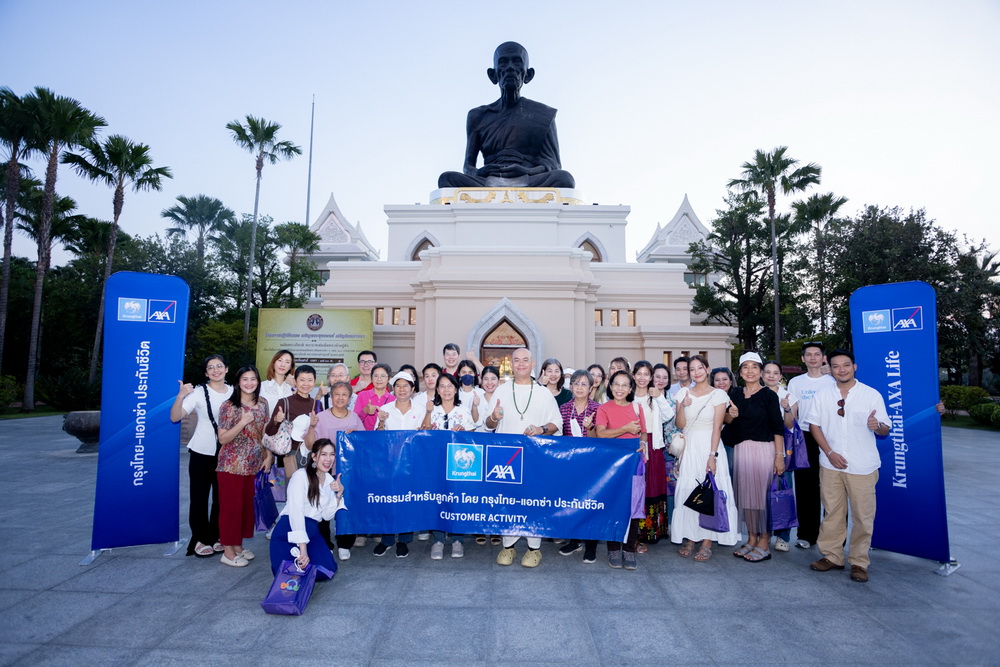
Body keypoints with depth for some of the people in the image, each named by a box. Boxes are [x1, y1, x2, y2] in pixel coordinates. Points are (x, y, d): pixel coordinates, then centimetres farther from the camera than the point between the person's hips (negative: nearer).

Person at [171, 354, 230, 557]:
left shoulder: (234, 393, 2)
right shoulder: (198, 393, -8)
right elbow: (175, 417, -16)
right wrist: (180, 396, -30)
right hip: (201, 453, -3)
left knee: (221, 497, 10)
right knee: (199, 497, 6)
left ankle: (216, 537, 25)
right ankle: (200, 539, 20)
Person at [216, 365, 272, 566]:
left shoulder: (262, 404, 5)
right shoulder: (229, 406, -11)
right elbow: (222, 439, -13)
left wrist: (268, 456, 6)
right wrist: (243, 422, -24)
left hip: (254, 465, 5)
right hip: (232, 465, -5)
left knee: (247, 505, 13)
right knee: (231, 506, 3)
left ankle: (238, 545, 29)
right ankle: (228, 551, 17)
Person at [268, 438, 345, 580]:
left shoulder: (330, 480, 9)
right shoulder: (301, 475, -11)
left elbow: (327, 515, 5)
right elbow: (296, 512, -20)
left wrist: (339, 493, -8)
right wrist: (303, 547, -26)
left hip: (311, 533, 5)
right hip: (289, 531, -5)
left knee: (326, 572, -15)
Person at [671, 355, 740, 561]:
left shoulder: (718, 395, -3)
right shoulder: (683, 393, 5)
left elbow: (717, 428, -8)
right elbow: (680, 425, 1)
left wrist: (712, 456, -14)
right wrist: (683, 406, -16)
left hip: (709, 446, -3)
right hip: (688, 448, 3)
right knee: (687, 491, 4)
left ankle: (707, 541, 10)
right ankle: (690, 538, 17)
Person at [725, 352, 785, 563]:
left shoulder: (769, 395, -4)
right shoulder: (735, 394, 9)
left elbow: (777, 427, -6)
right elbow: (727, 421, 15)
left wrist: (779, 455, -11)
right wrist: (730, 415, -8)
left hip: (764, 448, -5)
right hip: (741, 449, 5)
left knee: (763, 493, -1)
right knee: (744, 493, 8)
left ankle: (764, 543, 11)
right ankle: (751, 538, 21)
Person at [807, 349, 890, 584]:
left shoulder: (872, 395, -2)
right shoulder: (822, 395, 4)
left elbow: (885, 430, -2)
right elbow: (814, 425, 5)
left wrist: (877, 426, -26)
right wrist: (830, 453, -6)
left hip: (862, 466, -2)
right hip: (830, 464, 2)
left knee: (863, 515, 4)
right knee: (832, 512, 10)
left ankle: (859, 562, 19)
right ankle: (832, 556, 23)